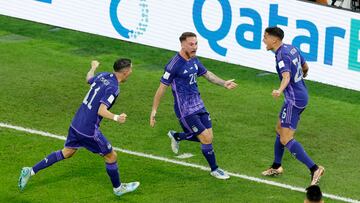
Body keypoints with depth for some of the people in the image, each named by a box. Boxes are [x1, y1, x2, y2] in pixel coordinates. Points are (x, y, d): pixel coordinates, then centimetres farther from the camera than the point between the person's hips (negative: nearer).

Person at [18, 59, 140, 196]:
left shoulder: (103, 75, 2)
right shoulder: (113, 88, -22)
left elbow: (89, 79, 26)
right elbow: (102, 111, -30)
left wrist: (93, 67, 45)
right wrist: (116, 118, -43)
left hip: (76, 123, 8)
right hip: (89, 130, -8)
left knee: (67, 153, 23)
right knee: (111, 156, 11)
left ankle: (31, 171, 23)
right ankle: (118, 188, 29)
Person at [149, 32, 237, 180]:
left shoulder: (194, 60, 5)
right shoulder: (174, 65, -18)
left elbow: (207, 74, 22)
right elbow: (162, 88, -12)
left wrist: (224, 83, 8)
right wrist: (154, 110, -10)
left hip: (198, 105, 8)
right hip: (185, 110, -8)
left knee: (208, 137, 8)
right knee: (206, 139, -7)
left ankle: (176, 136, 32)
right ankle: (214, 169, 14)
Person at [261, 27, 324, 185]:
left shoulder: (282, 55, -20)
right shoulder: (291, 48, 8)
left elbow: (286, 76, -37)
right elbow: (305, 67, 23)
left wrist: (279, 91, -56)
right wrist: (303, 74, 47)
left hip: (294, 100, -10)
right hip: (302, 96, 10)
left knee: (286, 140, -10)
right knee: (280, 129, 23)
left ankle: (314, 169, -16)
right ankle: (276, 167, 36)